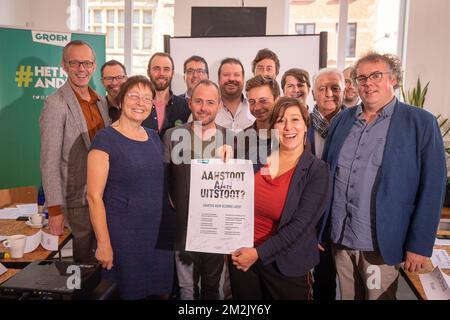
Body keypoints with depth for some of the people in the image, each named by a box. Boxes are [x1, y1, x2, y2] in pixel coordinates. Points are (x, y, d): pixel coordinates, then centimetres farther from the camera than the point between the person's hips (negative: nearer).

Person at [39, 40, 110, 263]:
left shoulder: (101, 102, 9)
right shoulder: (55, 104, -13)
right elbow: (49, 162, -15)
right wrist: (55, 209, -16)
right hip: (79, 201, -6)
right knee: (85, 262, 6)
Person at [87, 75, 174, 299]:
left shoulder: (153, 137, 9)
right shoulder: (106, 139, -10)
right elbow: (94, 196, -12)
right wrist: (104, 243, -15)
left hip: (159, 232, 6)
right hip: (122, 236, -5)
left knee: (161, 291, 14)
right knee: (128, 292, 8)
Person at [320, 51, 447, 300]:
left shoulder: (421, 123, -6)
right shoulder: (341, 120, 5)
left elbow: (432, 187, -7)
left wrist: (419, 245, -10)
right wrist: (318, 228, 7)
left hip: (382, 244, -3)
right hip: (339, 239, 4)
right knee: (347, 296, 19)